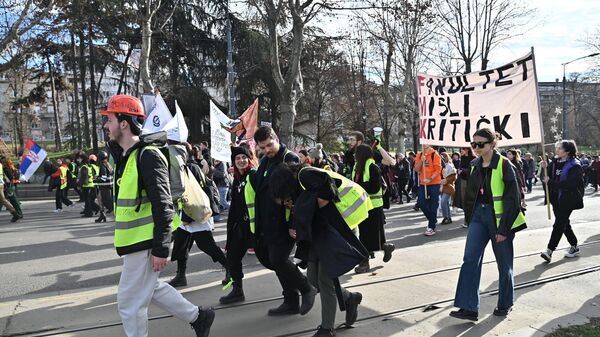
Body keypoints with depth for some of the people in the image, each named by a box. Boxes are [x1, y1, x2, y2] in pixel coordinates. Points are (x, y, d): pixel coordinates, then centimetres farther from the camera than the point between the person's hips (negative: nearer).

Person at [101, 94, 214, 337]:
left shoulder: (147, 156, -19)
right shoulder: (126, 155, 10)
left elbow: (163, 207, -23)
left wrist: (160, 249, -22)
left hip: (144, 244, -10)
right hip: (135, 242, 10)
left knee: (130, 303, 2)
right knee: (152, 288, 23)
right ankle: (198, 316, 37)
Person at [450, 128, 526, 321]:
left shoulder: (504, 165, -11)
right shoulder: (475, 166, 7)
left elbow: (512, 198, -13)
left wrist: (504, 228, -16)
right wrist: (470, 219, 13)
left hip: (498, 218, -5)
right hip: (478, 215, 5)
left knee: (504, 264, 9)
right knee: (470, 260, -5)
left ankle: (505, 304, 28)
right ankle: (469, 308, -2)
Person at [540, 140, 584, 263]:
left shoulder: (574, 165, -11)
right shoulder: (555, 162, 8)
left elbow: (568, 183, -21)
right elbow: (547, 177, 10)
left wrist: (551, 182, -20)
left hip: (568, 199, -7)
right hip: (556, 198, 7)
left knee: (559, 223, -9)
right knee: (564, 223, 14)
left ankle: (549, 250, -11)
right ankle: (574, 247, 29)